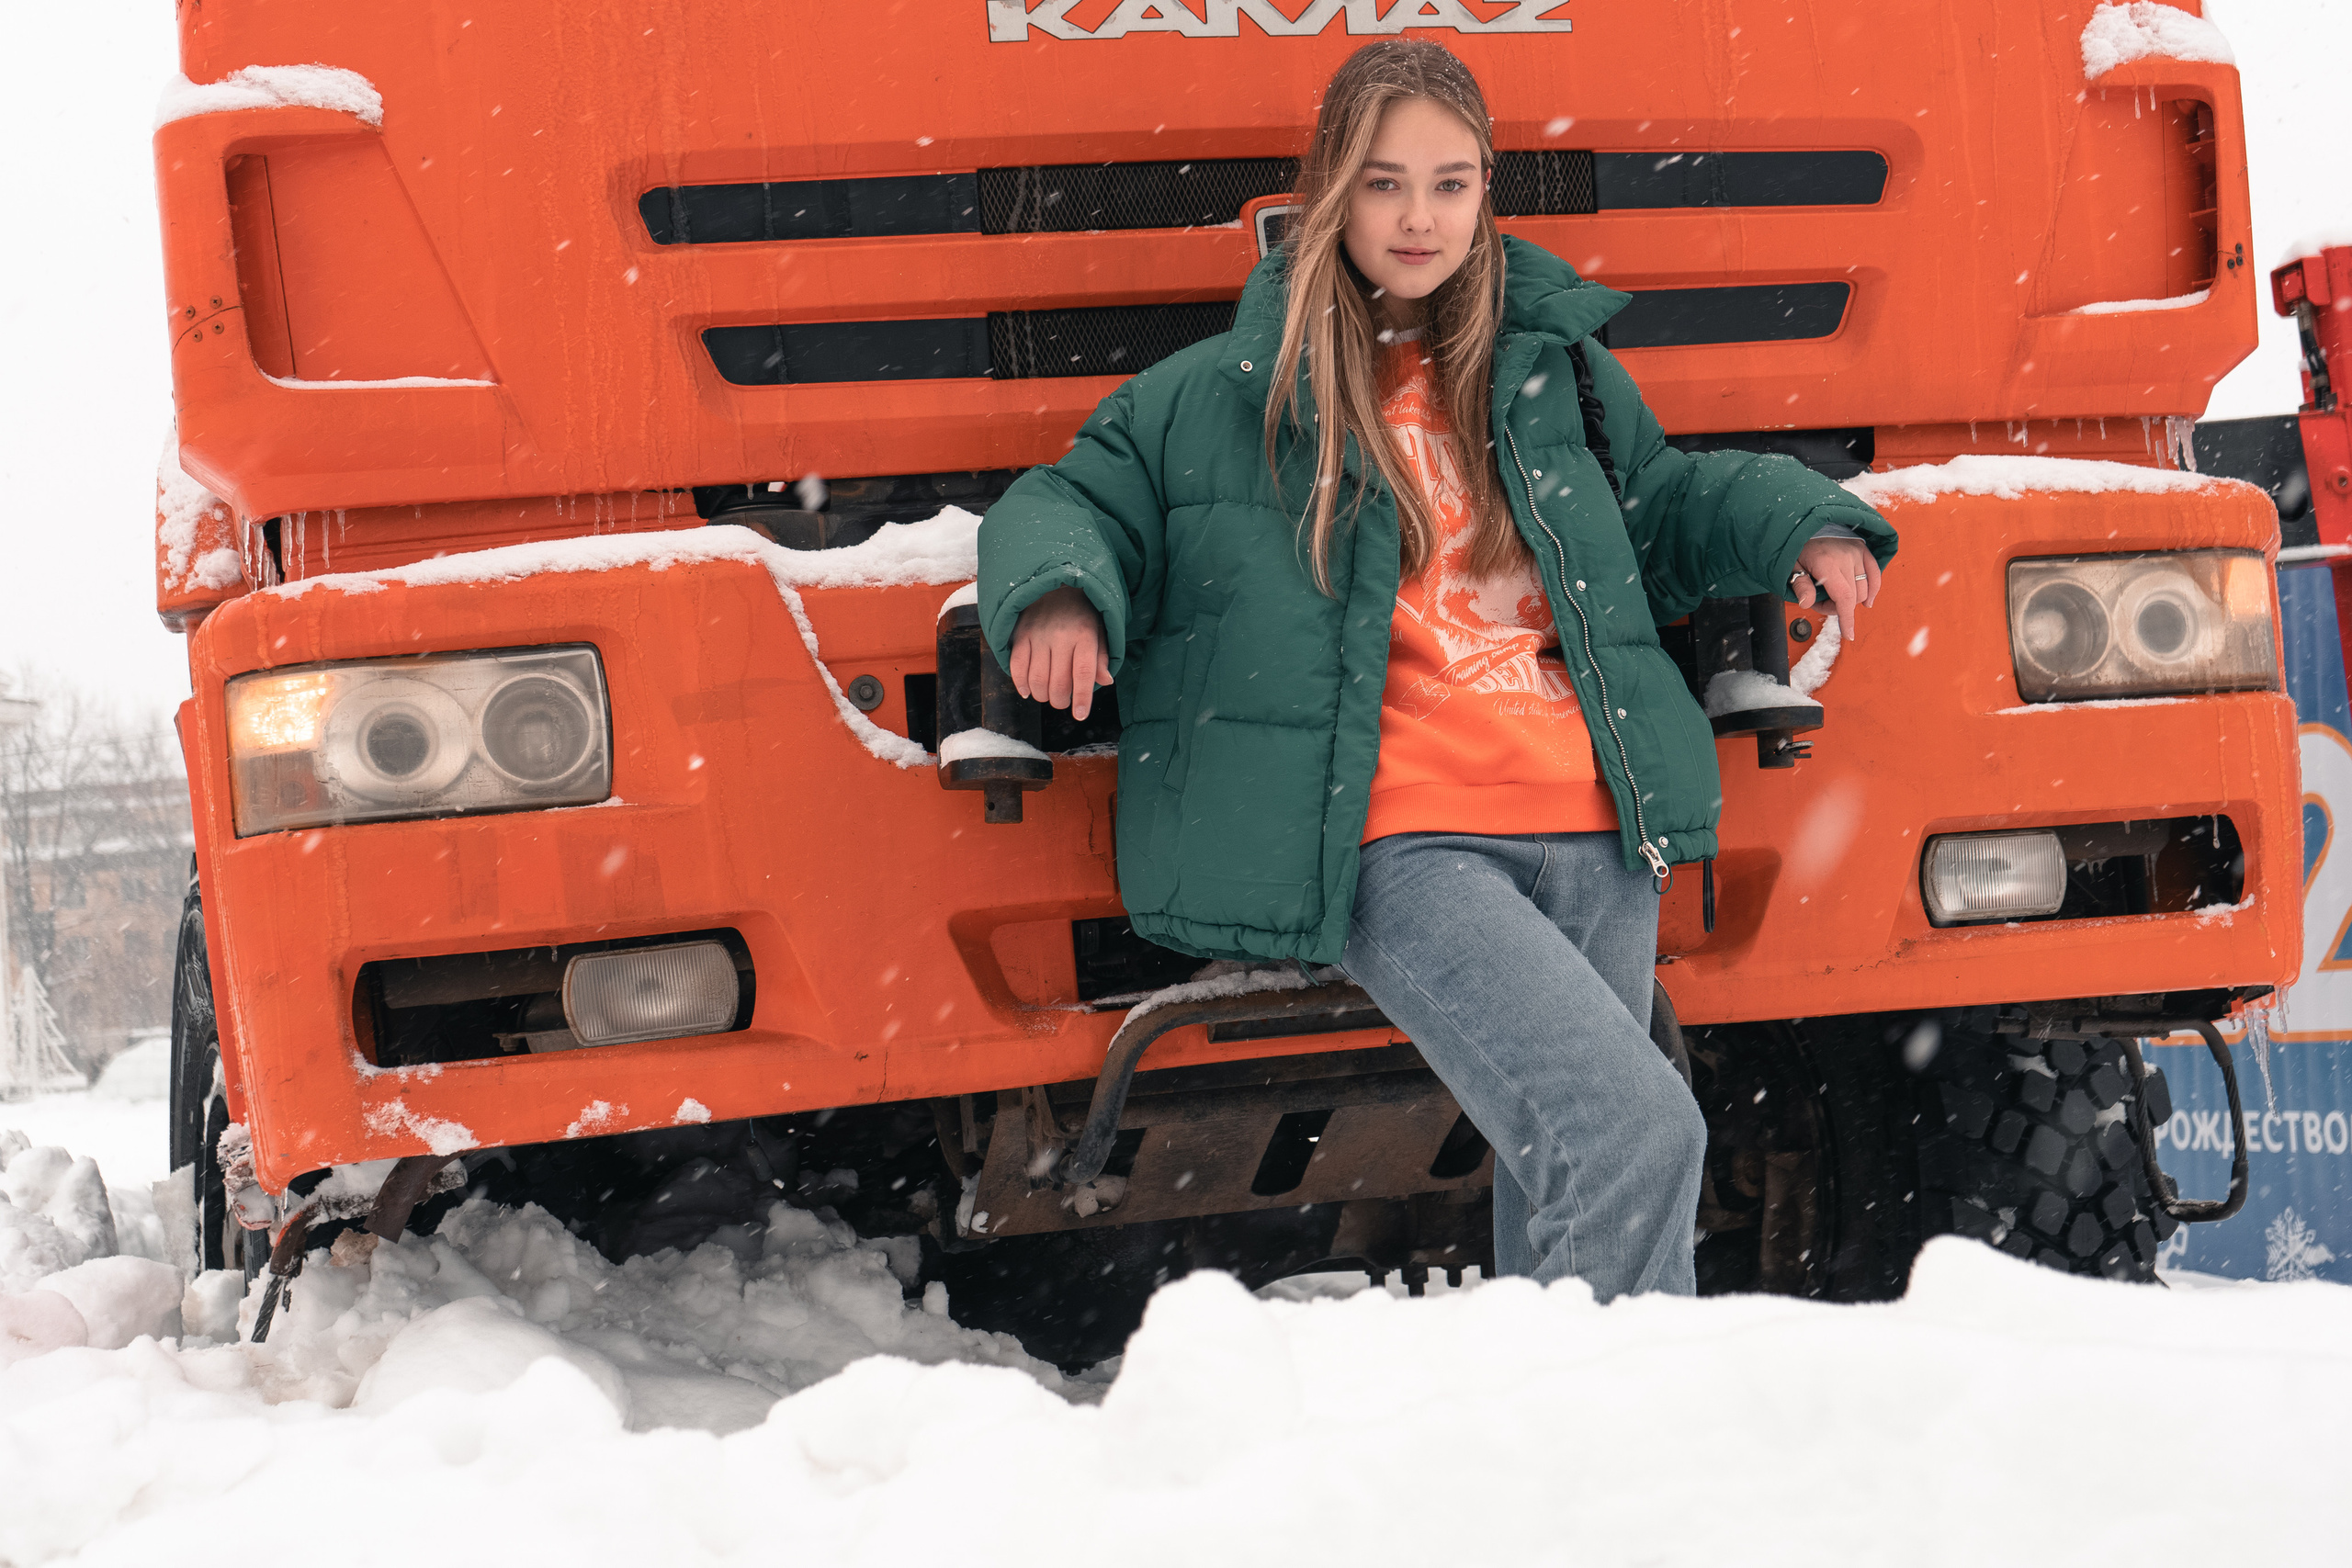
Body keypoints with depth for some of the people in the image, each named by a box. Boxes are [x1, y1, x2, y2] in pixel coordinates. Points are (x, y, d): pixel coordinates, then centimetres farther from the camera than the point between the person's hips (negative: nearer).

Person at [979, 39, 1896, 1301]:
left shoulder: (1553, 362, 17)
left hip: (1590, 837, 5)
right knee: (1638, 1138, -22)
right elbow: (1067, 504, 12)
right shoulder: (1225, 394, 7)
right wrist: (1060, 593, -11)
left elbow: (1661, 505, 31)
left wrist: (1800, 523, 13)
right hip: (1402, 849, -5)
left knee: (1565, 1182, 7)